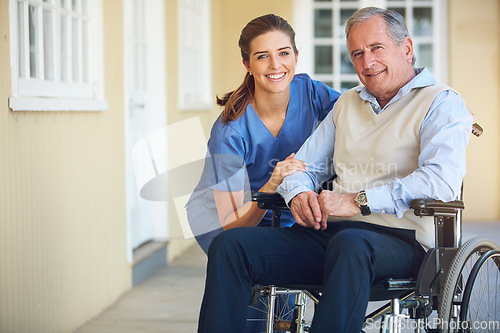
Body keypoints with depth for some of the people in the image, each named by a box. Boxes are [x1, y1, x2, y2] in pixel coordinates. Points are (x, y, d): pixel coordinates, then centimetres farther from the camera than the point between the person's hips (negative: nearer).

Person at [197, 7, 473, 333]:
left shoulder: (442, 103, 2)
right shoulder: (347, 103, 24)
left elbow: (442, 181, -16)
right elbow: (306, 164, 25)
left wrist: (358, 201, -21)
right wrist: (299, 194, -1)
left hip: (402, 240, -6)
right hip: (330, 233, 6)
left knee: (350, 245, -42)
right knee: (230, 245, -15)